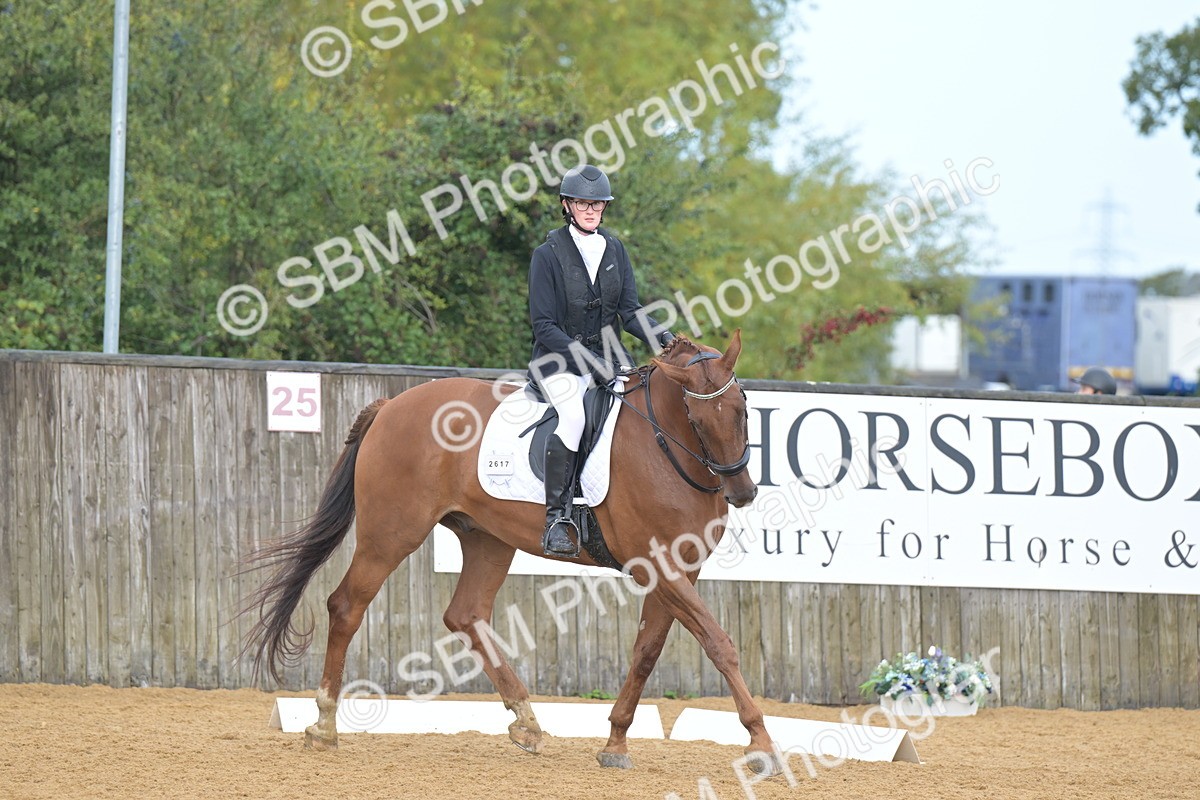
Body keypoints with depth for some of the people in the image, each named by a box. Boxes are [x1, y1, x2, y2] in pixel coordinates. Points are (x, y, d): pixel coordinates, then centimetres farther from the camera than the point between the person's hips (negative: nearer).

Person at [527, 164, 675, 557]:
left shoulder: (614, 249, 9)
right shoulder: (548, 254, -6)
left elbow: (630, 311, 6)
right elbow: (544, 326, -10)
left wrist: (662, 337, -14)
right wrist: (586, 360, -23)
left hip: (608, 355, 6)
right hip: (559, 360, -6)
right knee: (573, 418, -34)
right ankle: (557, 517, -30)